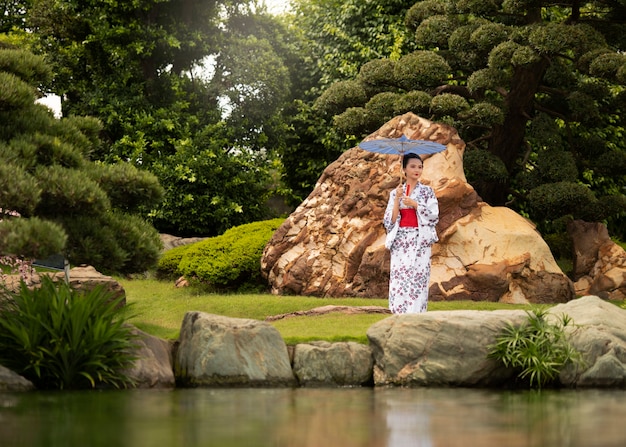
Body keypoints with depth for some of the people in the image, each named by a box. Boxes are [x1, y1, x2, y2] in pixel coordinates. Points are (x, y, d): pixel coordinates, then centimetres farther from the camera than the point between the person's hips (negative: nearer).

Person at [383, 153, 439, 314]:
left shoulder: (427, 191, 6)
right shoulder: (395, 193, 11)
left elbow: (434, 216, -2)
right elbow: (390, 220, 4)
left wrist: (415, 204, -10)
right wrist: (397, 199, -7)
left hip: (420, 242, -2)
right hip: (400, 242, 2)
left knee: (417, 279, -8)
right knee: (398, 280, -4)